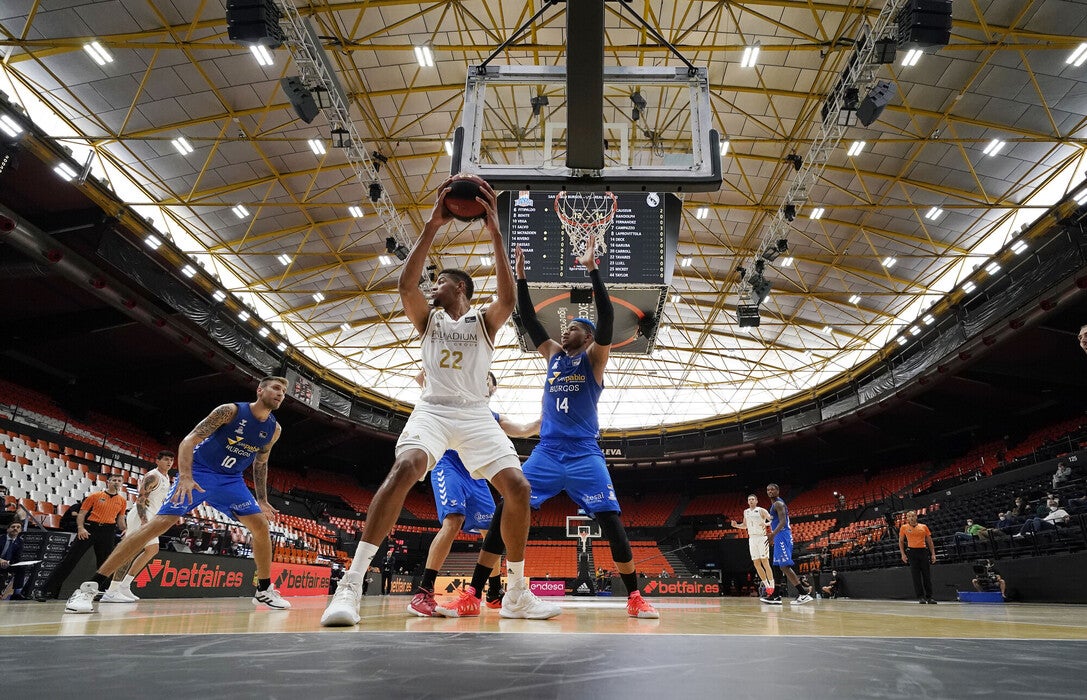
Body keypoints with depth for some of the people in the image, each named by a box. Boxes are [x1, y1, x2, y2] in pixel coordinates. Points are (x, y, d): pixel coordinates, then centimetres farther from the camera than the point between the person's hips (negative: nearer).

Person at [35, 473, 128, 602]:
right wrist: (80, 527, -13)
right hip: (89, 528, -2)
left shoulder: (122, 501, 12)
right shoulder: (95, 496, 6)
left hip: (108, 532, 2)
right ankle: (46, 590, -2)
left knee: (104, 563, 2)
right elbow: (81, 513, 3)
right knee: (70, 559, -6)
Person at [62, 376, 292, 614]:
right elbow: (189, 440, -21)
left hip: (231, 480, 5)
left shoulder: (274, 429, -2)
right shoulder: (230, 411, -18)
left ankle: (264, 590, 9)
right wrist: (185, 476, -35)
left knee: (261, 526, -5)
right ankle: (90, 587, -9)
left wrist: (262, 499, 9)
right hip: (198, 473, -5)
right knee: (159, 523, -16)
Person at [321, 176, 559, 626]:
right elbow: (405, 285, -6)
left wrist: (495, 235, -20)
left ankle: (517, 594, 2)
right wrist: (433, 225, -13)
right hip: (432, 410, 0)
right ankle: (351, 584, -29)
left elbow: (507, 299, -13)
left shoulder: (484, 320, 11)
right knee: (404, 469, -30)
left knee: (517, 487, -13)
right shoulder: (428, 319, 15)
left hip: (476, 414, 1)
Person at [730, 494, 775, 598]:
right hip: (752, 539, 6)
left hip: (761, 538, -6)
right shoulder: (746, 512, 12)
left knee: (765, 562, -10)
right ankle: (766, 585, 15)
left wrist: (766, 524, -31)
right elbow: (745, 525, 24)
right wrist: (736, 525, 6)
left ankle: (771, 586, -4)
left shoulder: (761, 510, -6)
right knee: (756, 564, 4)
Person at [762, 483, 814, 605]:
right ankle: (776, 596, 15)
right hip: (779, 538, 11)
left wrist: (774, 533, -36)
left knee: (785, 566, -14)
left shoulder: (778, 504, -11)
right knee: (779, 566, 11)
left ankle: (804, 592, -15)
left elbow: (783, 521, -23)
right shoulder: (774, 504, 20)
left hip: (782, 537, -11)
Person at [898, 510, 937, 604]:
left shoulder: (924, 527, 9)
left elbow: (929, 541, 12)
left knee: (927, 575, 3)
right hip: (912, 552, -1)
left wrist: (933, 554, 4)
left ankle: (929, 597, 11)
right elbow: (901, 541, 10)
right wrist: (903, 554, 0)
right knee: (916, 576, -2)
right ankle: (920, 597, 3)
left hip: (923, 551, 1)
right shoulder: (904, 528, 6)